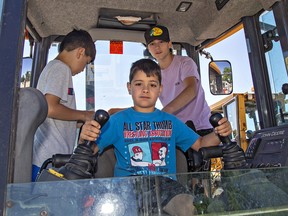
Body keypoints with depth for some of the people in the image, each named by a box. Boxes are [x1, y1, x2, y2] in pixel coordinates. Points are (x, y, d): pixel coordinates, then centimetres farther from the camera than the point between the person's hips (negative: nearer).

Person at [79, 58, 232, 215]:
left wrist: (219, 134, -1)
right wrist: (84, 138, -22)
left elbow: (199, 144, 18)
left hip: (166, 186, 1)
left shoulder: (170, 121, 15)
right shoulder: (118, 120, 5)